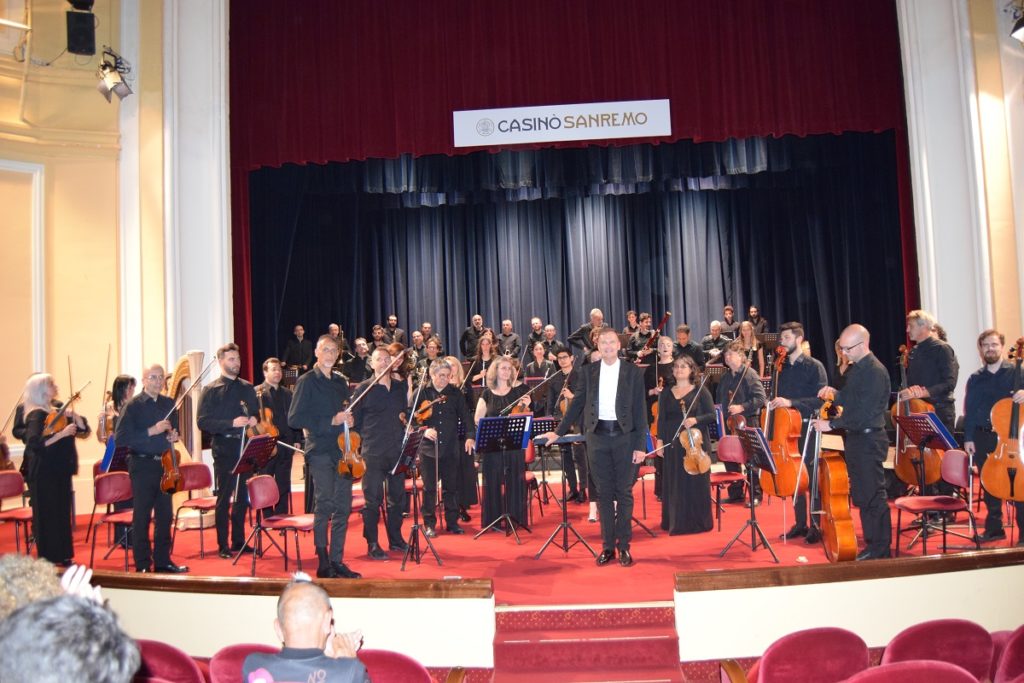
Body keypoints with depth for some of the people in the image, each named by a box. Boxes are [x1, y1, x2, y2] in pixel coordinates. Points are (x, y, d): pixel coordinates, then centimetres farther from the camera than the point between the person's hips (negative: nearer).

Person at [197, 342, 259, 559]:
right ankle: (223, 545, 9)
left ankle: (239, 541, 21)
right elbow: (203, 421, -10)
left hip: (245, 446, 5)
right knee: (224, 497, 0)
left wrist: (254, 419, -1)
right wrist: (231, 423, -20)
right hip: (224, 448, -5)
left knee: (243, 496, 10)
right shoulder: (211, 390, -2)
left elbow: (256, 412, 22)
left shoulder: (247, 388, 13)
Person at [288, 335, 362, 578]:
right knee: (324, 505, -7)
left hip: (342, 451, 6)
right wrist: (331, 421, -15)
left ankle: (337, 561, 15)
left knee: (343, 507, 6)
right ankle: (323, 563, 3)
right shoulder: (307, 381, -2)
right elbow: (294, 419, -9)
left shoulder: (341, 382, 16)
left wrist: (349, 420, 4)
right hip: (320, 451, -6)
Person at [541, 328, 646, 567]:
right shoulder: (589, 371, 6)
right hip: (597, 436, 2)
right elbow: (578, 404, 10)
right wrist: (559, 431, 7)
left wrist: (640, 445, -6)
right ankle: (607, 546, 15)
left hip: (624, 436, -2)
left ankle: (624, 545, 15)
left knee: (624, 492, 4)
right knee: (604, 492, 7)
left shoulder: (633, 371, 0)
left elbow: (640, 410, -2)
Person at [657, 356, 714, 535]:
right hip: (673, 445, 3)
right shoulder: (666, 394, 11)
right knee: (674, 483, 6)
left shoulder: (700, 391, 1)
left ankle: (698, 521, 12)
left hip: (695, 443, -3)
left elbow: (712, 415, -3)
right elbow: (662, 419, 11)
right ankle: (676, 522, 15)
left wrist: (696, 420, -19)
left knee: (696, 483, 1)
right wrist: (660, 440, 3)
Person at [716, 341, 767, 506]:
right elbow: (720, 398, 25)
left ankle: (755, 495, 11)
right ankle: (735, 493, 22)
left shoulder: (749, 374, -9)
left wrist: (742, 407, -21)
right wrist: (719, 408, 9)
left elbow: (761, 398, -16)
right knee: (730, 459, 10)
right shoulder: (725, 376, 11)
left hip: (747, 423, -7)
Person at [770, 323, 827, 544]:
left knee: (811, 477, -1)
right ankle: (800, 524, 20)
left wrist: (791, 402, -24)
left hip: (807, 428, -5)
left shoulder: (814, 366, -6)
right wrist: (774, 404, -3)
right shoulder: (782, 368, 9)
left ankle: (816, 525, 10)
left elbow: (820, 400, -15)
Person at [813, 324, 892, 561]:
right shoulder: (854, 369, 12)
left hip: (869, 440, -9)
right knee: (861, 495, 14)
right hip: (854, 438, 9)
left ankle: (881, 549, 9)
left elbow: (864, 413, -22)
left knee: (873, 495, -2)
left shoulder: (875, 371, -16)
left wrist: (831, 424, -20)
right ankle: (872, 543, 24)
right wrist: (835, 394, 4)